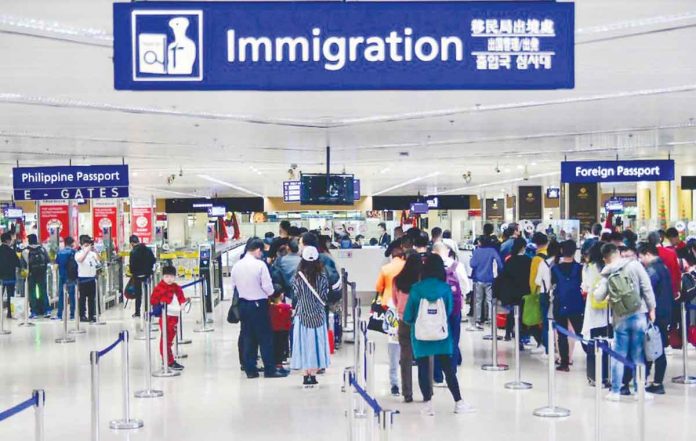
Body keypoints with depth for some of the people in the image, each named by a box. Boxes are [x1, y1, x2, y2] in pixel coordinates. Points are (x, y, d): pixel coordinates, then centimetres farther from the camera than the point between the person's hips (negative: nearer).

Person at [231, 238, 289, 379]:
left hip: (243, 304, 6)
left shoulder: (236, 266, 1)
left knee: (247, 337, 11)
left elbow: (233, 287, 7)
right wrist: (269, 294, 5)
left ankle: (250, 369, 15)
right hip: (259, 304, -5)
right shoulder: (260, 264, -15)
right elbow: (268, 288, -16)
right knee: (265, 337, 3)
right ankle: (269, 369, 7)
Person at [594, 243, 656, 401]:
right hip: (638, 316, -1)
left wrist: (599, 287, 23)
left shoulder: (606, 275, 0)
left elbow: (598, 297, 2)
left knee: (618, 355, 9)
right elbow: (647, 288, -7)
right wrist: (652, 309, 0)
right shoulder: (634, 265, -5)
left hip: (620, 319, 1)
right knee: (638, 355, 6)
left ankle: (615, 391, 12)